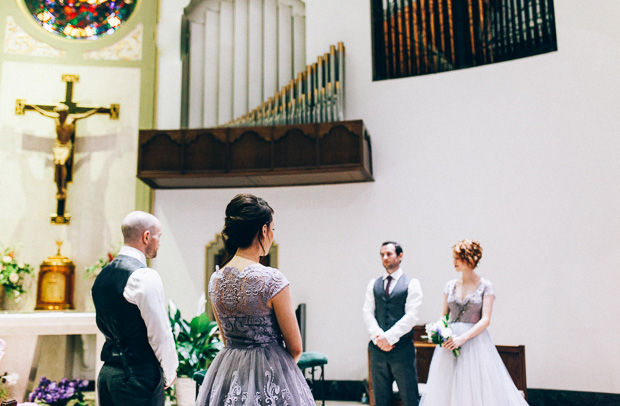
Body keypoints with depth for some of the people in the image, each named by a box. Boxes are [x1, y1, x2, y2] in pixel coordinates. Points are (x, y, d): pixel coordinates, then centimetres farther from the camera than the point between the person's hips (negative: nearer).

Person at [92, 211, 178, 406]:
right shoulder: (145, 277, -17)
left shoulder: (103, 275, 10)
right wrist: (169, 372, -1)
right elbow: (160, 333, -16)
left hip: (108, 372, 8)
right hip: (139, 375, -8)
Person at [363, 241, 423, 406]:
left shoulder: (411, 284, 1)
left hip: (402, 349, -4)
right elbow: (368, 313, 5)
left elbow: (411, 316, -9)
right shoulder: (373, 284, 13)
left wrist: (389, 337, -14)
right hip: (378, 348, 4)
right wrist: (378, 337, -10)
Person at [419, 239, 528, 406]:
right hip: (450, 341, 4)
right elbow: (444, 316, 12)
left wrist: (462, 338, -18)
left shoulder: (485, 286, -3)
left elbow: (485, 320, -10)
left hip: (474, 341, -4)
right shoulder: (451, 285, 10)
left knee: (477, 389, -2)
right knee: (446, 389, 5)